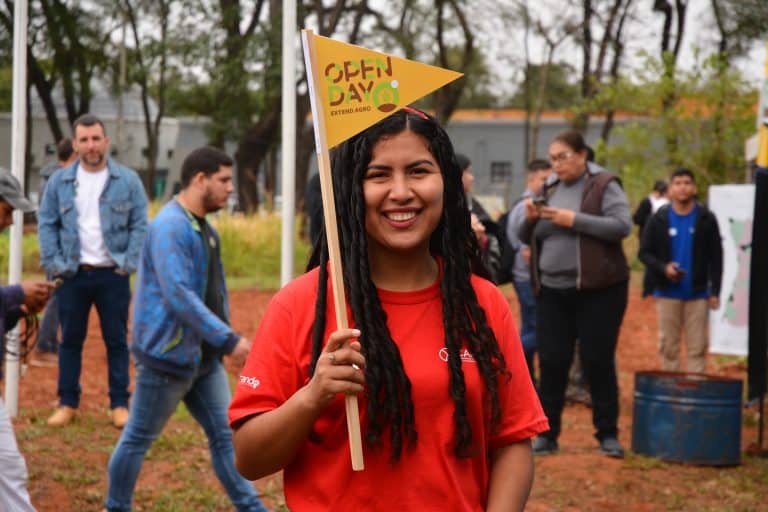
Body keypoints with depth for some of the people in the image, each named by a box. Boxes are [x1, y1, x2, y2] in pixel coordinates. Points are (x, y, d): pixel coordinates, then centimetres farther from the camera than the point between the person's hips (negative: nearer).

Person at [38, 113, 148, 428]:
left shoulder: (127, 181, -1)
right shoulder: (59, 182, 3)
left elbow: (140, 225, -1)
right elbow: (46, 224, 4)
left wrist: (129, 263, -10)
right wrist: (53, 263, -6)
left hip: (112, 275, -1)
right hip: (73, 274, 1)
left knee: (116, 341, 4)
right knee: (70, 340, 7)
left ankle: (119, 404, 12)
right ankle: (67, 403, 15)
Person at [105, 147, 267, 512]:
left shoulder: (204, 228, 11)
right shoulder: (170, 228, -20)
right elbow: (178, 296, -28)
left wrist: (224, 339, 12)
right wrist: (228, 340, -29)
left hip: (204, 357, 9)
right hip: (166, 356, -9)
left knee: (224, 434, 8)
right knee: (139, 439, 6)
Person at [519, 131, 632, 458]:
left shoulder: (603, 185, -4)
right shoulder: (549, 189, 12)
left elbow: (622, 226, -17)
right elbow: (528, 239, 18)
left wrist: (575, 220, -20)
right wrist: (531, 220, -5)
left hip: (597, 290, -5)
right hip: (552, 291, 5)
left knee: (598, 361, 0)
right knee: (551, 362, 5)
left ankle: (608, 434, 9)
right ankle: (547, 434, 12)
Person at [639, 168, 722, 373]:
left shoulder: (706, 218, 1)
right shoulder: (659, 219, 2)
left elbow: (715, 258, 2)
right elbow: (644, 252, 3)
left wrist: (715, 291, -3)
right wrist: (663, 267, -16)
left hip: (697, 293, -1)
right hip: (667, 292, 1)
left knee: (697, 348, 1)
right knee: (668, 346, 6)